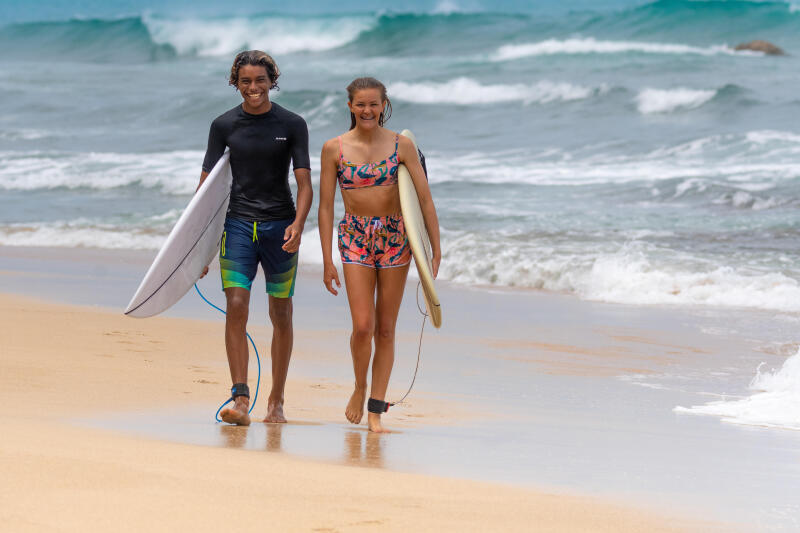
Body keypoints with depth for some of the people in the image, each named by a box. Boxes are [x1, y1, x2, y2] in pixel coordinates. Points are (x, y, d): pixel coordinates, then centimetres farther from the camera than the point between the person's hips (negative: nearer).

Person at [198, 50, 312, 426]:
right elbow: (207, 184, 6)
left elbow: (305, 184, -2)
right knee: (236, 307, -13)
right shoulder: (224, 125, 4)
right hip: (238, 224, 0)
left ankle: (276, 402, 16)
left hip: (280, 226, 0)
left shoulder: (292, 125, 1)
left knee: (281, 315, 6)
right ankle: (240, 399, -17)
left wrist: (297, 225, -20)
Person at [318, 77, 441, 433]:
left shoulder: (401, 146, -2)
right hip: (355, 239, 0)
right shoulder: (334, 149, -2)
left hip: (395, 238, 1)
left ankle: (376, 410, 10)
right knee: (363, 326, -12)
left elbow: (425, 198, -1)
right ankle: (360, 387, 16)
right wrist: (327, 261, -1)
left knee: (385, 329, 3)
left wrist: (436, 248, -6)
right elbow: (326, 206, 1)